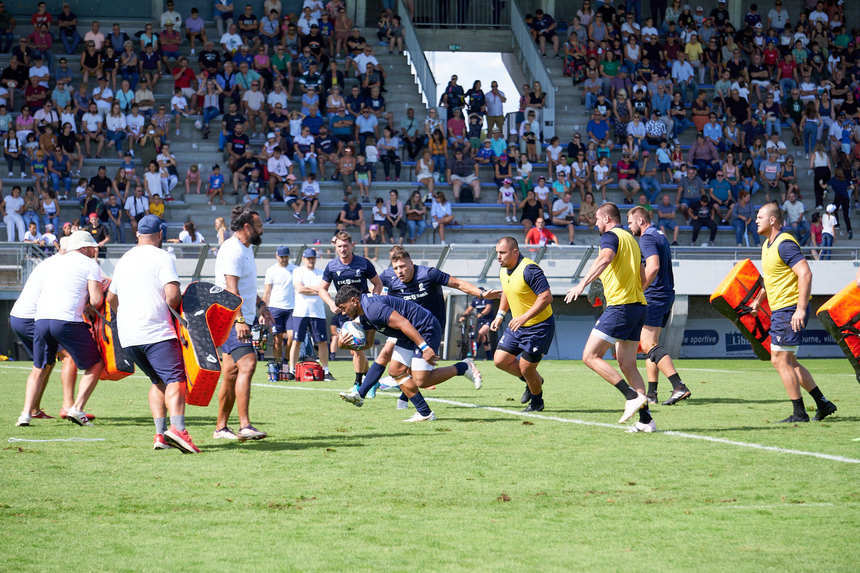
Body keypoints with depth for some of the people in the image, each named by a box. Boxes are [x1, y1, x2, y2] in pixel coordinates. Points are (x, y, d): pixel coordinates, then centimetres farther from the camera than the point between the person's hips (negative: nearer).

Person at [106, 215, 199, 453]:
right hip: (157, 331, -7)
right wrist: (174, 309, 4)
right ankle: (177, 428, -35)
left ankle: (160, 433, 6)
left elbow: (111, 298, 30)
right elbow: (172, 293, -15)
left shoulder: (124, 260, 21)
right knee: (175, 379, -13)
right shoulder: (161, 257, -2)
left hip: (127, 335, 7)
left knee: (158, 381, 17)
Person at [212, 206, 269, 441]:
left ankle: (221, 428, 14)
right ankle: (244, 426, -28)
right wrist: (240, 320, -29)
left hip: (240, 321, 10)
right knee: (247, 364, -21)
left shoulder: (246, 249, 20)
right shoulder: (232, 250, -13)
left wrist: (261, 308, 40)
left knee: (231, 373, 10)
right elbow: (231, 289, -22)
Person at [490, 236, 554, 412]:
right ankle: (533, 380, 28)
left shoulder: (529, 270, -25)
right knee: (500, 360, 4)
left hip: (539, 327, -8)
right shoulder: (503, 270, 2)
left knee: (526, 367, -5)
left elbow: (546, 297, -29)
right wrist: (500, 315, 14)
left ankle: (537, 401, 22)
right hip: (517, 325, 8)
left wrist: (525, 317, -34)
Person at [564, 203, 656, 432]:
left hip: (620, 306, -9)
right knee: (627, 364, 10)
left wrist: (582, 284, -34)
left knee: (590, 356, -7)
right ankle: (645, 419, 2)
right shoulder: (631, 239, 22)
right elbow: (642, 278, 25)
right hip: (639, 305, 9)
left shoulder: (610, 236, -5)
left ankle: (632, 396, -17)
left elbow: (605, 258, -27)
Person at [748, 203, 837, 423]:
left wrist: (801, 309, -29)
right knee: (788, 362, 13)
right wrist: (758, 301, 25)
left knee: (780, 360, -8)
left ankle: (799, 413, -4)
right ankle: (823, 403, 18)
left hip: (791, 310, -10)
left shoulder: (784, 244, -17)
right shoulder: (767, 244, 15)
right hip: (779, 310, 10)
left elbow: (805, 274, -25)